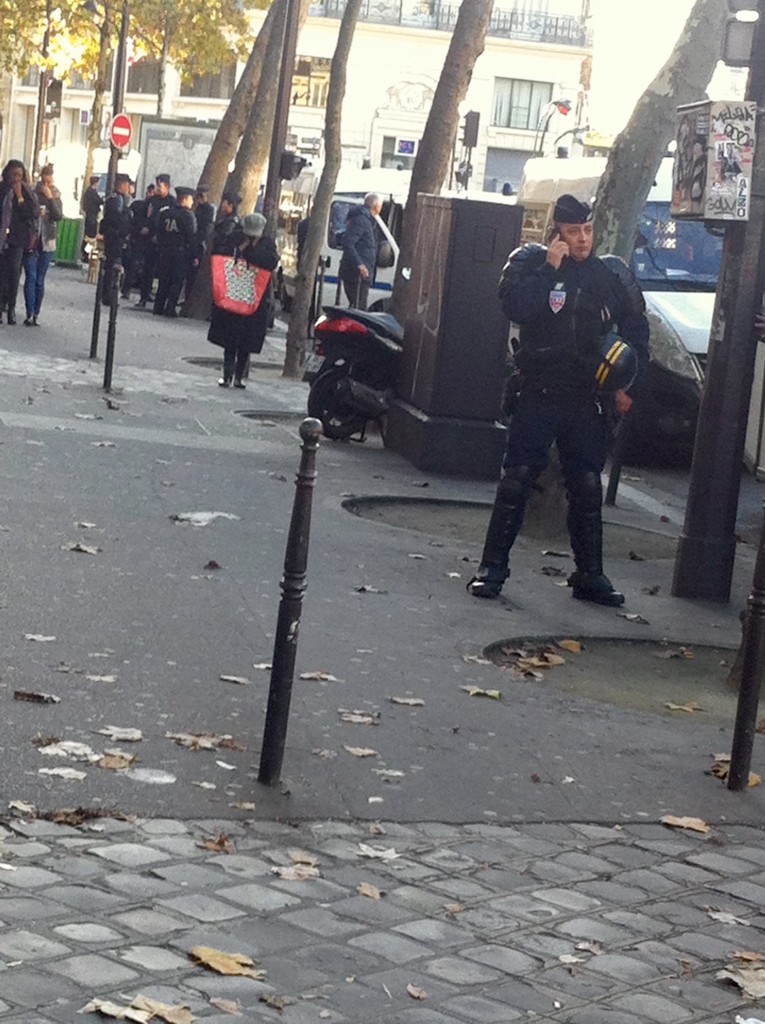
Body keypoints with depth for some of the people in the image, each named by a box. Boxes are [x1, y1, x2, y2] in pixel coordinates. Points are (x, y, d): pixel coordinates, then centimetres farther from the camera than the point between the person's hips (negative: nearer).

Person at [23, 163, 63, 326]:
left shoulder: (56, 198, 8)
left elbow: (59, 216, -8)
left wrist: (50, 198, -14)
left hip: (47, 244, 2)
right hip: (31, 241, -2)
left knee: (40, 280, 4)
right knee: (31, 277, -9)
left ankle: (35, 314, 8)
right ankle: (30, 314, -13)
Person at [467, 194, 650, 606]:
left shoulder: (612, 274, 5)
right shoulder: (530, 262, -2)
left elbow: (636, 332, 13)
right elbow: (515, 308, -19)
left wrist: (628, 387, 8)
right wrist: (549, 269, -19)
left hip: (586, 402, 2)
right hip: (537, 396, -2)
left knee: (587, 486, 6)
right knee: (516, 480, -4)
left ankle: (590, 575, 14)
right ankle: (492, 567, 2)